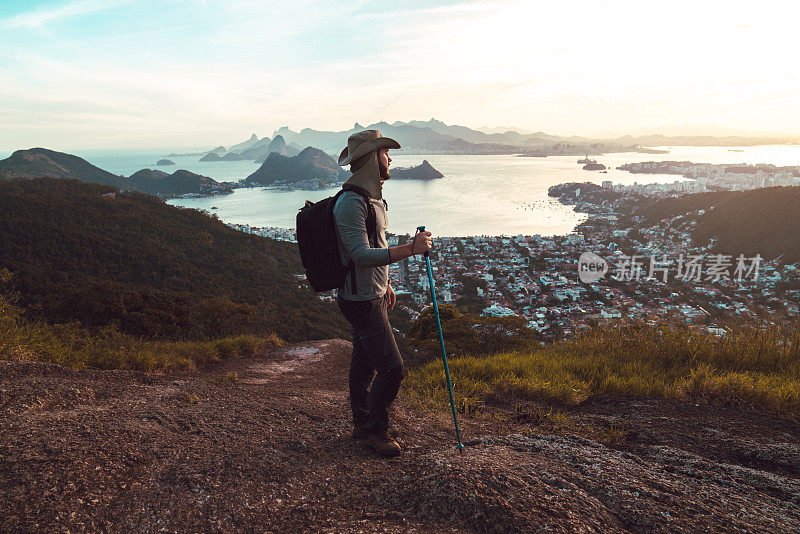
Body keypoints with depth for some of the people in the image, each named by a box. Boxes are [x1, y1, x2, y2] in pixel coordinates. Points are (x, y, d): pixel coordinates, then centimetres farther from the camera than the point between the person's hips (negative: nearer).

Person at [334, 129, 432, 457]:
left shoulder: (371, 196, 13)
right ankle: (377, 430, 12)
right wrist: (410, 249, -30)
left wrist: (385, 284, 26)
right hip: (361, 300, -10)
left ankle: (363, 424, 32)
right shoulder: (350, 202, -21)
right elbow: (361, 255, -29)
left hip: (373, 295, 10)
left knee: (365, 362, 18)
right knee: (391, 367, -7)